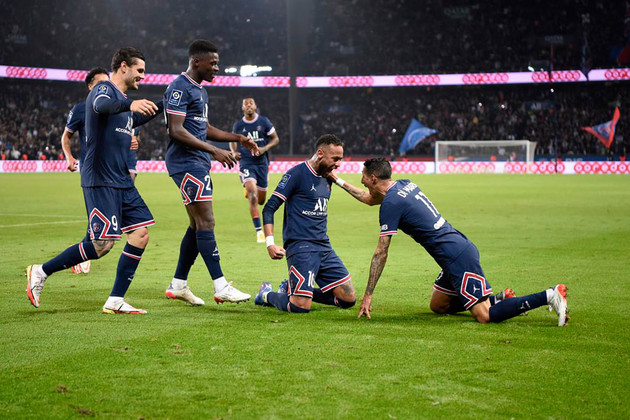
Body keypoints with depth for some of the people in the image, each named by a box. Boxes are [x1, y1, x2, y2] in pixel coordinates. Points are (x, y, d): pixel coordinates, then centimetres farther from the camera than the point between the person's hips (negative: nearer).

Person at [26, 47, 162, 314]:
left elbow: (133, 119, 41)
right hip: (100, 180, -9)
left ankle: (115, 301, 4)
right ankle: (41, 272, 4)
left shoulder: (124, 99, 20)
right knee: (103, 245, -12)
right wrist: (130, 104, -50)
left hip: (122, 182, 9)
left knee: (141, 234, -1)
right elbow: (101, 105, -33)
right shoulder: (104, 89, -8)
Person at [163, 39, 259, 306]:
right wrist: (214, 151, -22)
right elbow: (176, 131, -20)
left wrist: (237, 138, 20)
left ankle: (178, 285, 18)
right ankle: (221, 288, -14)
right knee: (206, 222, -13)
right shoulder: (179, 88, -12)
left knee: (198, 225, 10)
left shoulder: (199, 90, 19)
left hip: (199, 163, 10)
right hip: (185, 161, -10)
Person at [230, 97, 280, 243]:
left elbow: (275, 139, 6)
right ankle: (259, 231, -18)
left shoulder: (264, 122, 0)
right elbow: (232, 140, 19)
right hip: (246, 163, -2)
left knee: (261, 200, 10)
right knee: (253, 197, -21)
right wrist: (234, 152, -1)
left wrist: (265, 148, -12)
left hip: (262, 163, 2)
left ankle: (249, 190, 49)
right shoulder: (238, 125, 2)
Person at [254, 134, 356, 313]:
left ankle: (294, 289, 18)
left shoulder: (327, 179, 16)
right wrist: (270, 243, -19)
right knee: (301, 307, -19)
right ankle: (267, 295, 14)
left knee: (349, 299, 2)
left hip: (324, 248, 8)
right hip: (300, 246, -8)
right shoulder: (297, 174, -8)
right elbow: (269, 209, -10)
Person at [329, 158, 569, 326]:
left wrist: (368, 295, -6)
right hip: (462, 248, 9)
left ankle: (549, 296, -17)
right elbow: (369, 199, 34)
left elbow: (381, 254, -11)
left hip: (457, 258, -9)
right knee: (437, 306, 21)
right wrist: (338, 181, 36)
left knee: (485, 317, -12)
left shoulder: (391, 204, -12)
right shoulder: (404, 185, 13)